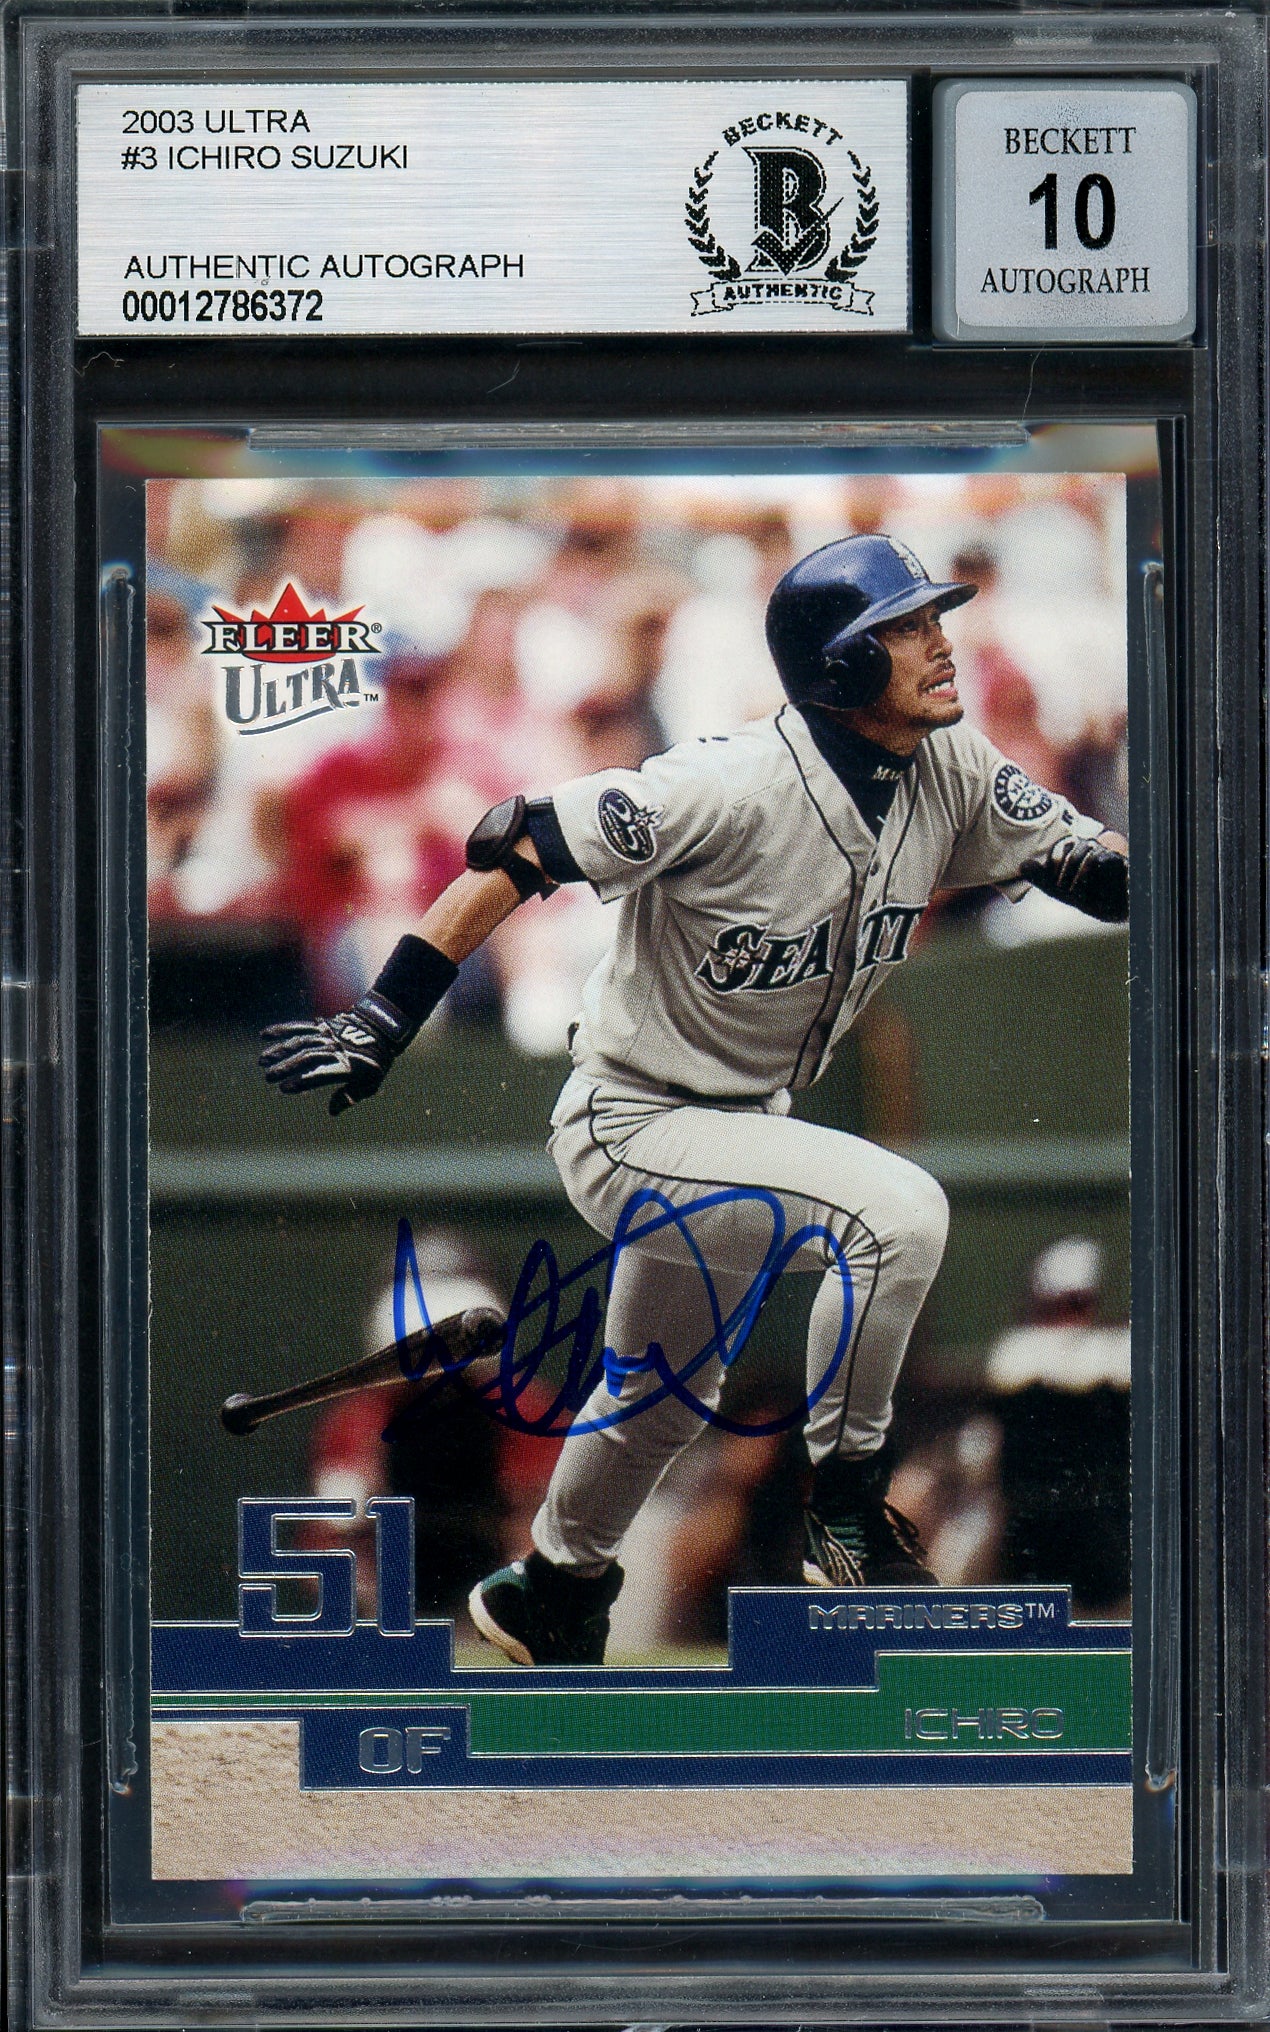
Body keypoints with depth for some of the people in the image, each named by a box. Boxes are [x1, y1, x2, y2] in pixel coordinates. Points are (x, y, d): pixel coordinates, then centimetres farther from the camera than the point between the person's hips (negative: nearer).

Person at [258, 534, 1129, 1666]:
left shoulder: (951, 773, -8)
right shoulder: (733, 788, -28)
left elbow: (1088, 862, -3)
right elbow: (520, 851, -26)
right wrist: (383, 1019, -29)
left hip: (743, 1126, 9)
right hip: (631, 1130, -8)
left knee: (664, 1398, 26)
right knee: (900, 1210, -27)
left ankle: (550, 1597, 50)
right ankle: (849, 1520, -11)